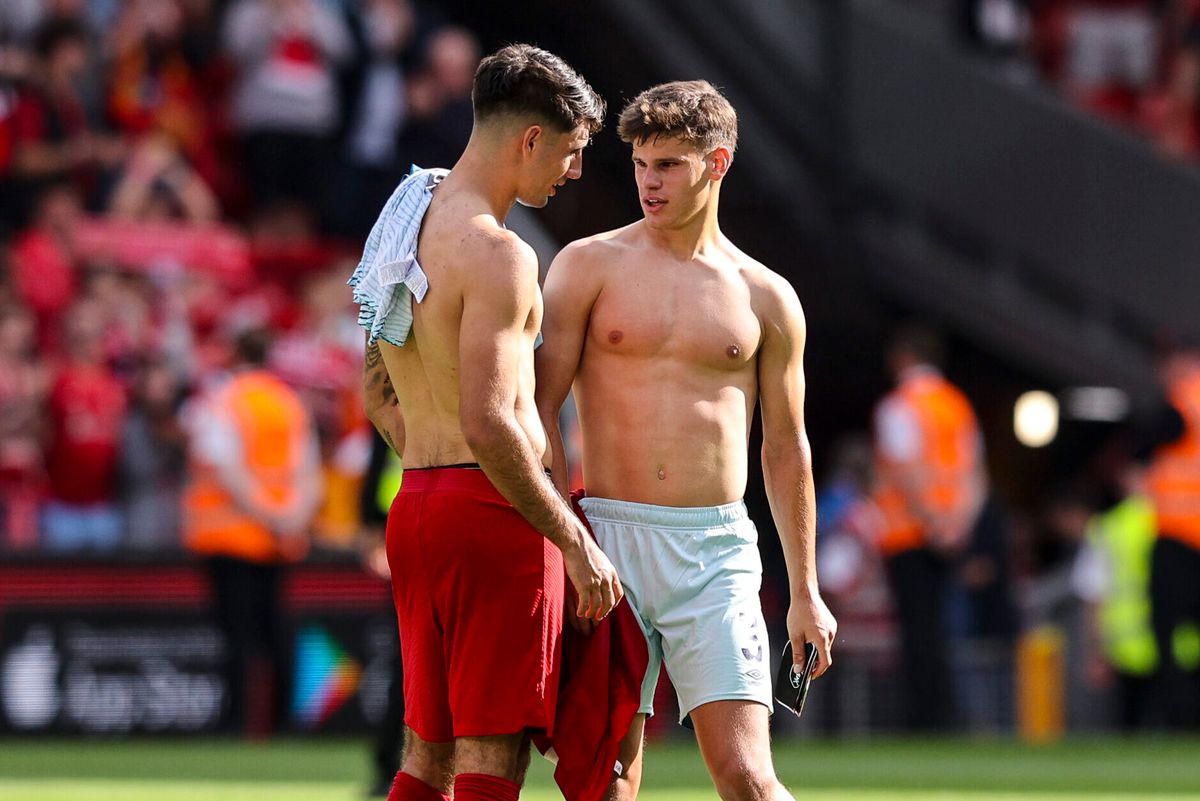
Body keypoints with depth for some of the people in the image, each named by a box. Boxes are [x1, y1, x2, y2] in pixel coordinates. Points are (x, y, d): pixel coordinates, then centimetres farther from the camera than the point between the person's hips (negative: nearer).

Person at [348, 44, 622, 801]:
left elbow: (381, 398, 22)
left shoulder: (404, 227, 14)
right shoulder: (496, 253, -17)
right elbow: (488, 425, -23)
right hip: (494, 512, -9)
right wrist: (577, 544, -18)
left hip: (416, 509, 9)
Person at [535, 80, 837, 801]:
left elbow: (786, 449, 15)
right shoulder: (589, 266, 5)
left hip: (718, 551, 0)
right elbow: (541, 406, 1)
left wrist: (806, 592, 14)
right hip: (607, 538, 0)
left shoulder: (767, 299, 9)